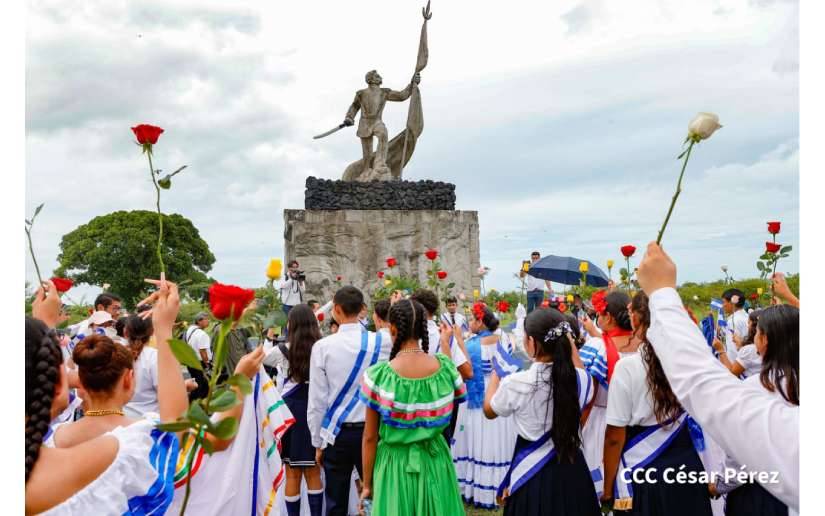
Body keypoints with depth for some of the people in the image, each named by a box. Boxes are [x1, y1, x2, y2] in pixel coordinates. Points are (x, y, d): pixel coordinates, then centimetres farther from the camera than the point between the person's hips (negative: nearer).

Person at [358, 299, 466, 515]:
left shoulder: (378, 375, -18)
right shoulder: (446, 367, -11)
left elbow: (370, 437, -10)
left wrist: (367, 483, 2)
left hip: (395, 464, -2)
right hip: (436, 462, 3)